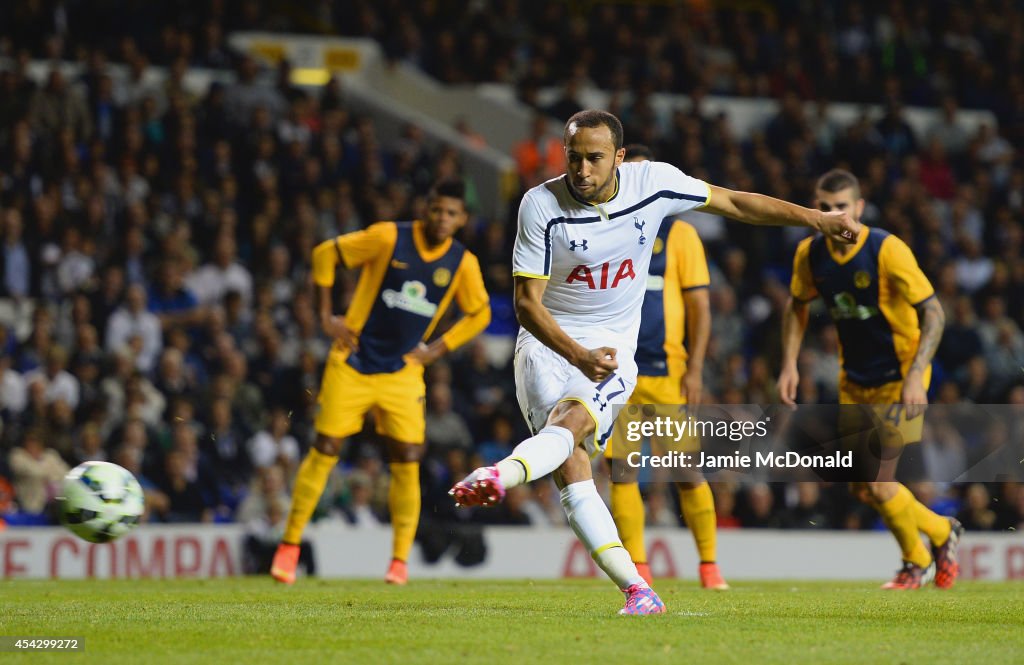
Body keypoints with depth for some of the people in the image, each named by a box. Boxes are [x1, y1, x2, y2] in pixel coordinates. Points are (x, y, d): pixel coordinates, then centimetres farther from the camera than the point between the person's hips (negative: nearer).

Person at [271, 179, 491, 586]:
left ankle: (399, 561, 4)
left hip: (403, 373, 2)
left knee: (407, 463, -6)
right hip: (352, 364, -2)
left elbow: (479, 314, 14)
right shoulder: (389, 238, -10)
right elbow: (325, 254, -2)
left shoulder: (463, 264, -2)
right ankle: (289, 546, 8)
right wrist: (327, 317, -6)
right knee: (325, 451, -2)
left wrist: (437, 349, 2)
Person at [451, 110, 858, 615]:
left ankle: (500, 476, -60)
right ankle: (635, 587, -20)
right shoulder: (542, 205, -13)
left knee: (573, 421, -31)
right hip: (547, 344, -1)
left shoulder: (653, 182, -6)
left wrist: (816, 218, 5)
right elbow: (527, 302, -12)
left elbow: (735, 204, 8)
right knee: (570, 463, -19)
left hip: (613, 346, 1)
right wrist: (578, 356, -27)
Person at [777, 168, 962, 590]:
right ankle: (942, 532, 32)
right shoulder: (810, 254, -5)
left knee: (883, 486, -12)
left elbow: (933, 313, -19)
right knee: (862, 490, 7)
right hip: (854, 383, 6)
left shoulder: (888, 251, -22)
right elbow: (797, 306, 14)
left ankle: (916, 563, 16)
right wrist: (789, 364, 4)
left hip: (899, 382, -6)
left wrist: (916, 375, -28)